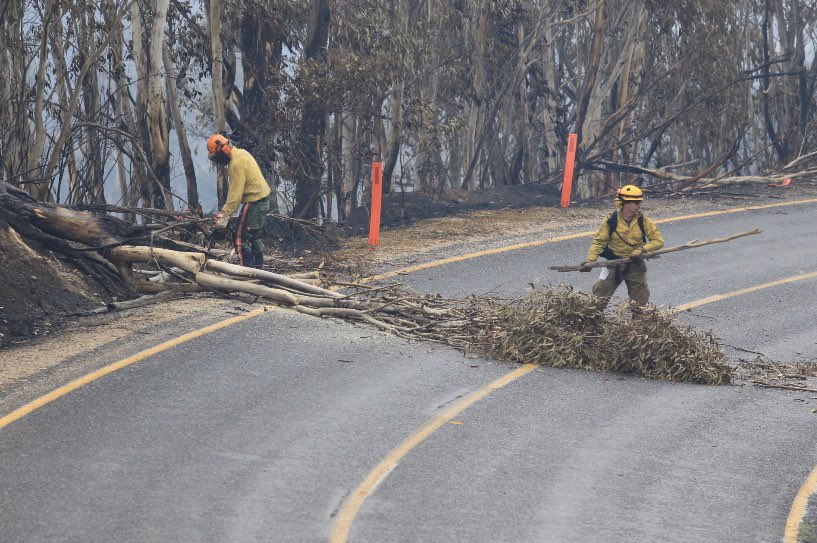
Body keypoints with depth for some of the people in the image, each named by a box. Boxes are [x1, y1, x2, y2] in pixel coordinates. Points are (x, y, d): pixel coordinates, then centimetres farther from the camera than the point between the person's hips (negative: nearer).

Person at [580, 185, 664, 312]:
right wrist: (589, 260, -18)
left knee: (640, 303, 5)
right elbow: (599, 242, -5)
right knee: (598, 299, -3)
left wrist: (642, 249, -21)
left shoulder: (643, 221, -8)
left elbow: (658, 241, -7)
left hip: (635, 265, 1)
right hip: (614, 264, -1)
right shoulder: (612, 221, -11)